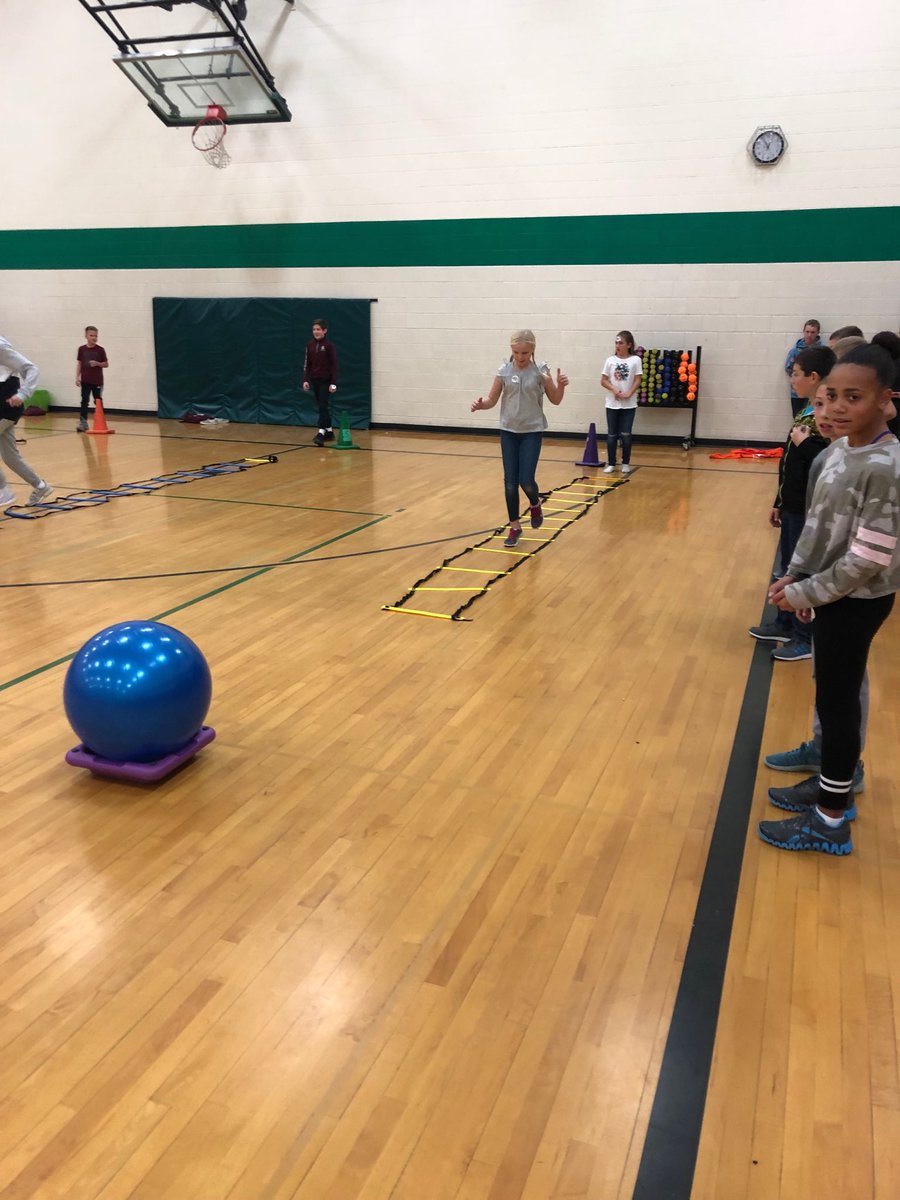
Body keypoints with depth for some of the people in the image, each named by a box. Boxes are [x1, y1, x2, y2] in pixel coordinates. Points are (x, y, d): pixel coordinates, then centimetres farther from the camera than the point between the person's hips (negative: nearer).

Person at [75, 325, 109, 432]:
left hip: (97, 381, -1)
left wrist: (97, 363, -16)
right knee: (84, 401, 0)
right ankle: (83, 422, 0)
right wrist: (77, 377, 1)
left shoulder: (100, 350, -3)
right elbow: (79, 364, 7)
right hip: (85, 380, 1)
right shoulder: (81, 349, 2)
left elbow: (106, 364, 2)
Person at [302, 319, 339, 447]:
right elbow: (307, 364, 9)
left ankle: (321, 433, -17)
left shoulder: (330, 346, -9)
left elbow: (334, 365, -9)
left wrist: (333, 383, -14)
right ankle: (329, 432, 20)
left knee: (322, 406, -13)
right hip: (314, 380, 6)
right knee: (322, 406, 10)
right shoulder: (310, 345, 6)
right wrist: (305, 380, 1)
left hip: (326, 380, -5)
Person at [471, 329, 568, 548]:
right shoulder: (503, 371, -2)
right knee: (510, 482, 1)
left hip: (532, 431, -2)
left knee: (526, 481, -11)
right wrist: (480, 404, -18)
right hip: (508, 431, 2)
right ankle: (515, 526, 15)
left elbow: (555, 400, 2)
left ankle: (535, 504, 24)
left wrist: (560, 385, -18)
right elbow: (493, 400, 4)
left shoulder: (540, 371, -6)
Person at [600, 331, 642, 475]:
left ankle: (626, 463, 13)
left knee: (626, 435, 2)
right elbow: (603, 380, 1)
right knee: (611, 434, 5)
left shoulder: (635, 360, -3)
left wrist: (628, 394, -18)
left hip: (629, 404, -1)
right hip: (612, 403, 2)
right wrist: (614, 390, -15)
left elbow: (637, 380, -5)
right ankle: (611, 463, 12)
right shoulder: (610, 360, 1)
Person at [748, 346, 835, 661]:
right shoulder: (807, 411, 9)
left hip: (808, 510, -9)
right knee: (787, 567, 18)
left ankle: (805, 638, 14)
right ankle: (785, 624, 33)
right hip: (792, 506, 9)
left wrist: (804, 443, -21)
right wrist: (779, 503, 19)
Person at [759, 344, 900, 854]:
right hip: (832, 593, 8)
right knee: (834, 697, 18)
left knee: (837, 702, 1)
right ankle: (834, 788, 35)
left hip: (855, 601, -8)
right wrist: (795, 575, 5)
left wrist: (804, 593, -16)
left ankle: (830, 823, 15)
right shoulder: (842, 449, 2)